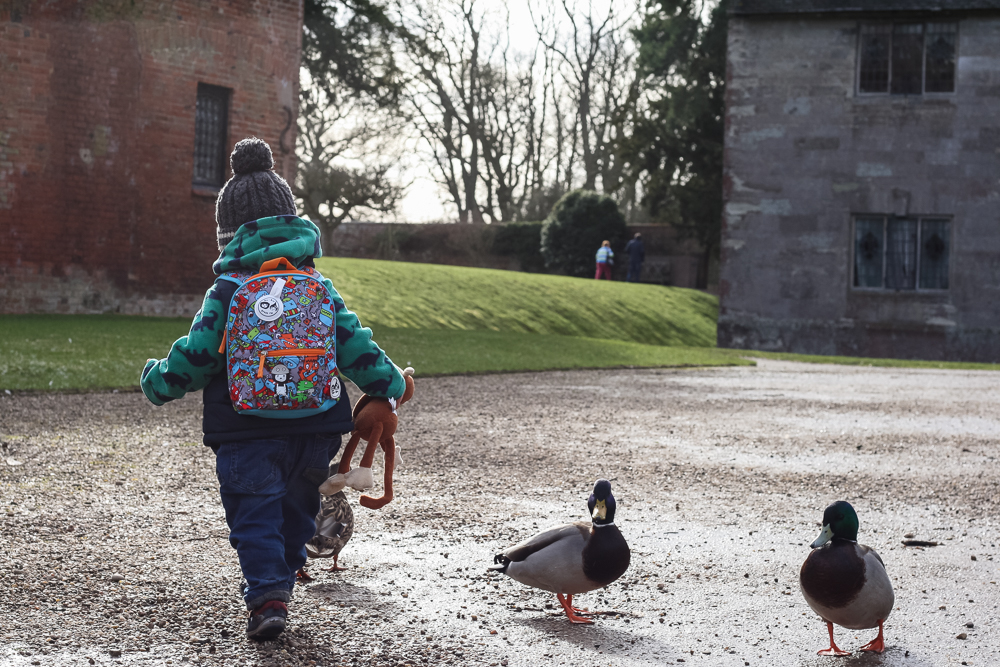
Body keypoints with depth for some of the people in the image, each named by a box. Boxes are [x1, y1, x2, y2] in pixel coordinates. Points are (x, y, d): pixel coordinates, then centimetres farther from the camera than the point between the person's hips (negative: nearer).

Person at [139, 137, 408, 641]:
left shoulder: (227, 292, -8)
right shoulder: (319, 288, 3)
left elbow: (194, 356, -7)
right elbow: (356, 348, 6)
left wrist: (157, 380, 13)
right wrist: (389, 384, 22)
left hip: (247, 433, -4)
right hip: (315, 428, 4)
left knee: (254, 515, 2)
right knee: (296, 509, 23)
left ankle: (267, 596, -11)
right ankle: (282, 576, 36)